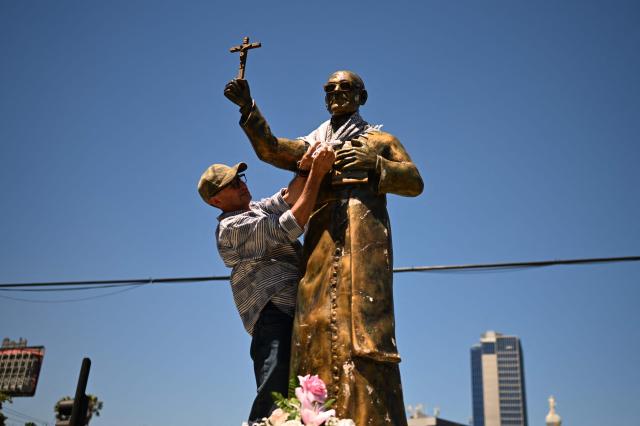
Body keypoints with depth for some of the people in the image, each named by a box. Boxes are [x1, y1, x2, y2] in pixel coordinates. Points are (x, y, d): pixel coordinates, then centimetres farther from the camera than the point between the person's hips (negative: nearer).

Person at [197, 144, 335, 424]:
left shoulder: (256, 209, 25)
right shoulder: (232, 228, -6)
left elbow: (287, 200, 11)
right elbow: (289, 228, -15)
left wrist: (304, 170, -9)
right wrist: (316, 173, -15)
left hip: (294, 311, 10)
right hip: (274, 314, -10)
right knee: (274, 399, -18)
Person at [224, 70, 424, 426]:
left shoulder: (380, 140, 24)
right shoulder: (313, 145, 29)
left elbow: (415, 182, 11)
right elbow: (270, 149, 11)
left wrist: (372, 164, -3)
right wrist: (248, 108, -2)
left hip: (364, 233, -3)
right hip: (322, 239, 3)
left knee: (363, 321, -17)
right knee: (317, 321, -10)